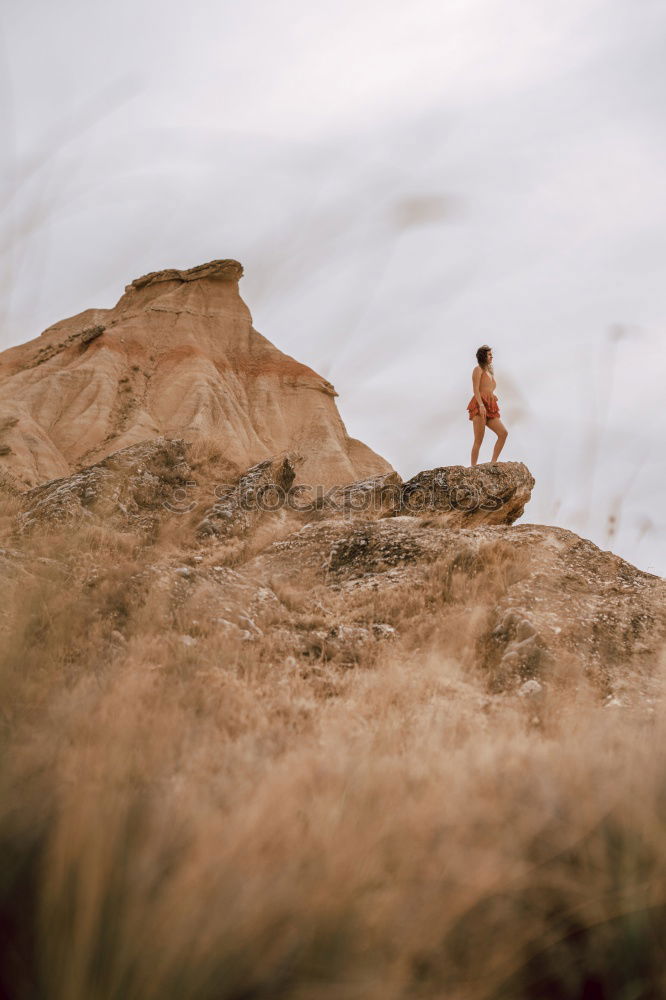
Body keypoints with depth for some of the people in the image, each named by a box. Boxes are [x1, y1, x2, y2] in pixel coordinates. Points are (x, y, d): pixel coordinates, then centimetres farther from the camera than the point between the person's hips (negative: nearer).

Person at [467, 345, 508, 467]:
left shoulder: (489, 372, 27)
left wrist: (494, 397, 12)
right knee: (478, 440, -12)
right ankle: (473, 467, -12)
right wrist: (481, 405, -23)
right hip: (479, 406, -8)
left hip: (490, 408, 8)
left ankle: (493, 462, -3)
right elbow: (476, 389, -11)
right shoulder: (478, 369, 2)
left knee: (503, 433, -5)